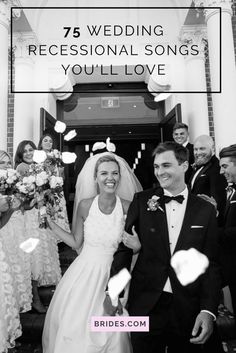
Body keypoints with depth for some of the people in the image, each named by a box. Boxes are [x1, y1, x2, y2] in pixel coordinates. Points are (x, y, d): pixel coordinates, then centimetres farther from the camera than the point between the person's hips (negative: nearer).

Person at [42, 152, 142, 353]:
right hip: (85, 273, 1)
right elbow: (76, 243, 1)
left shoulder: (128, 207, -13)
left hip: (113, 274, -1)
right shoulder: (85, 205, -9)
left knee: (110, 331, 12)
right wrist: (50, 224, -3)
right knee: (74, 327, 15)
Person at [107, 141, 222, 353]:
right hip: (145, 306, 0)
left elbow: (211, 263, -2)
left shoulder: (205, 210, -2)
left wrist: (208, 311, -10)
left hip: (188, 310, 1)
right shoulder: (142, 201, -4)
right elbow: (124, 247, -2)